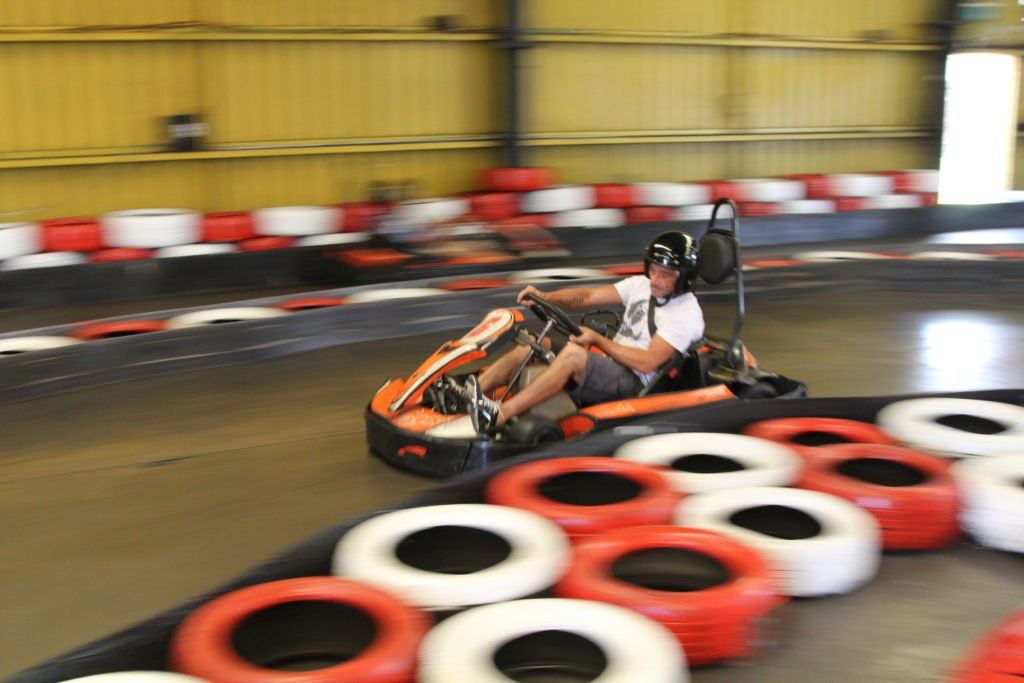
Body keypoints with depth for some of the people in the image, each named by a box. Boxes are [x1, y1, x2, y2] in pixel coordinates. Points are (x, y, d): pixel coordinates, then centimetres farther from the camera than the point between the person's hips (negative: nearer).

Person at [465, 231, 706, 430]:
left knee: (573, 352, -35)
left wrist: (598, 340, -15)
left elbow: (647, 363, -17)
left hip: (633, 384, -8)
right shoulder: (641, 284, 12)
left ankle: (499, 415, -42)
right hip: (609, 362, 8)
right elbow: (588, 296, 5)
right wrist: (544, 297, -11)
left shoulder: (687, 314, -9)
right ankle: (470, 393, -18)